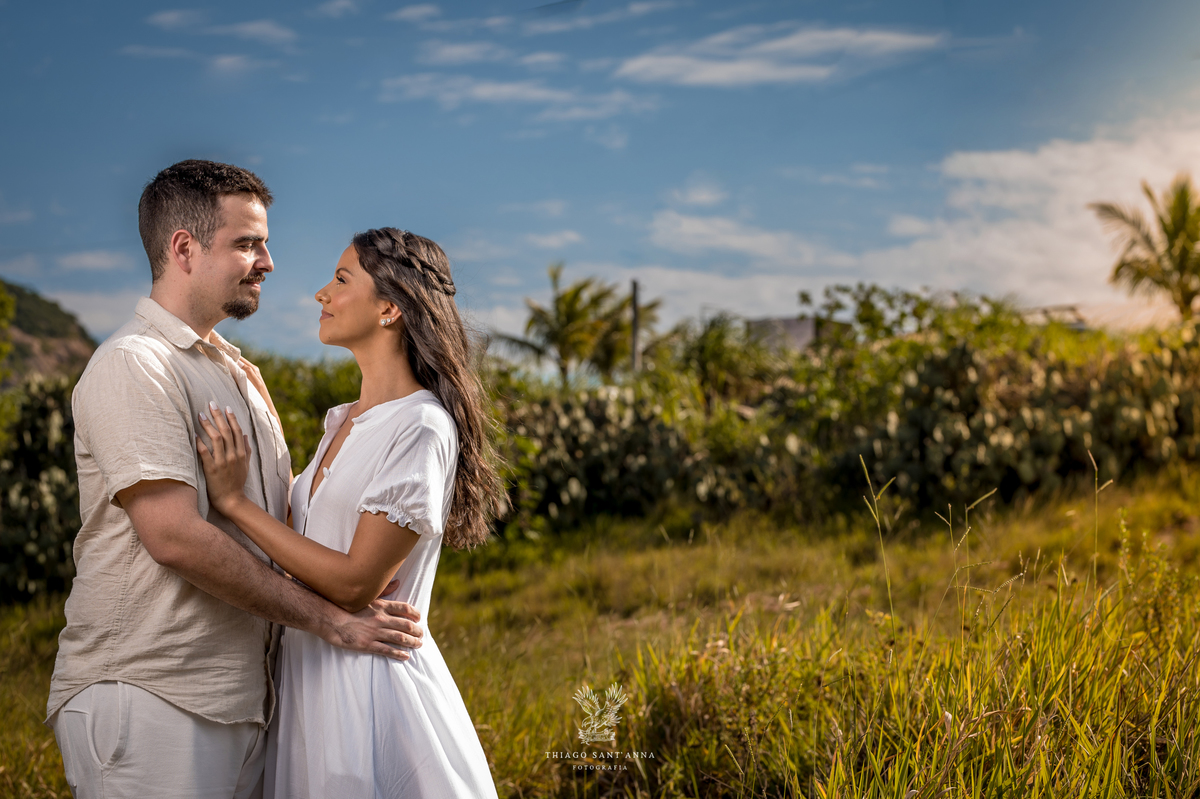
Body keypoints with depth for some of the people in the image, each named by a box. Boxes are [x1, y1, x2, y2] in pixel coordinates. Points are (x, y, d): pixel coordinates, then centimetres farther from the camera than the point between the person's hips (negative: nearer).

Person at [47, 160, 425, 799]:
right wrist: (331, 621, -15)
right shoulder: (134, 364, -11)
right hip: (148, 699, -8)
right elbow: (176, 536, -20)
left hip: (239, 696, 8)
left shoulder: (238, 371, 19)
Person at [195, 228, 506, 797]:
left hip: (372, 687, -8)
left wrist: (236, 500, -16)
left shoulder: (421, 429, -17)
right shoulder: (344, 420, 11)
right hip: (308, 677, 8)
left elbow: (354, 584, -20)